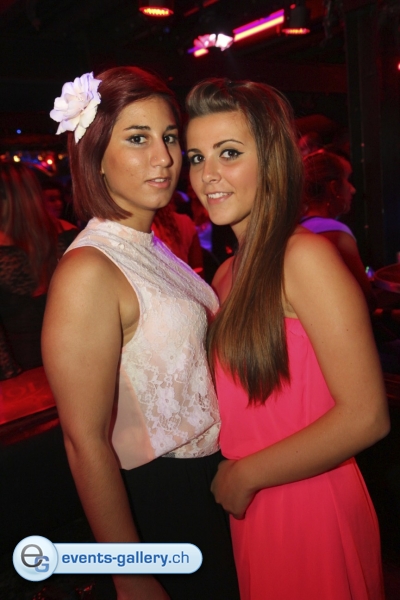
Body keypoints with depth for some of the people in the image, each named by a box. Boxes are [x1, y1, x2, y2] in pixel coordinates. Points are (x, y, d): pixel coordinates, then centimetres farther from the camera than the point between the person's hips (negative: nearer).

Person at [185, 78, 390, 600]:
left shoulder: (305, 255, -19)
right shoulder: (229, 273, 3)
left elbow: (366, 416, -21)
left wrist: (246, 475, -13)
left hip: (309, 508, -7)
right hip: (251, 509, 7)